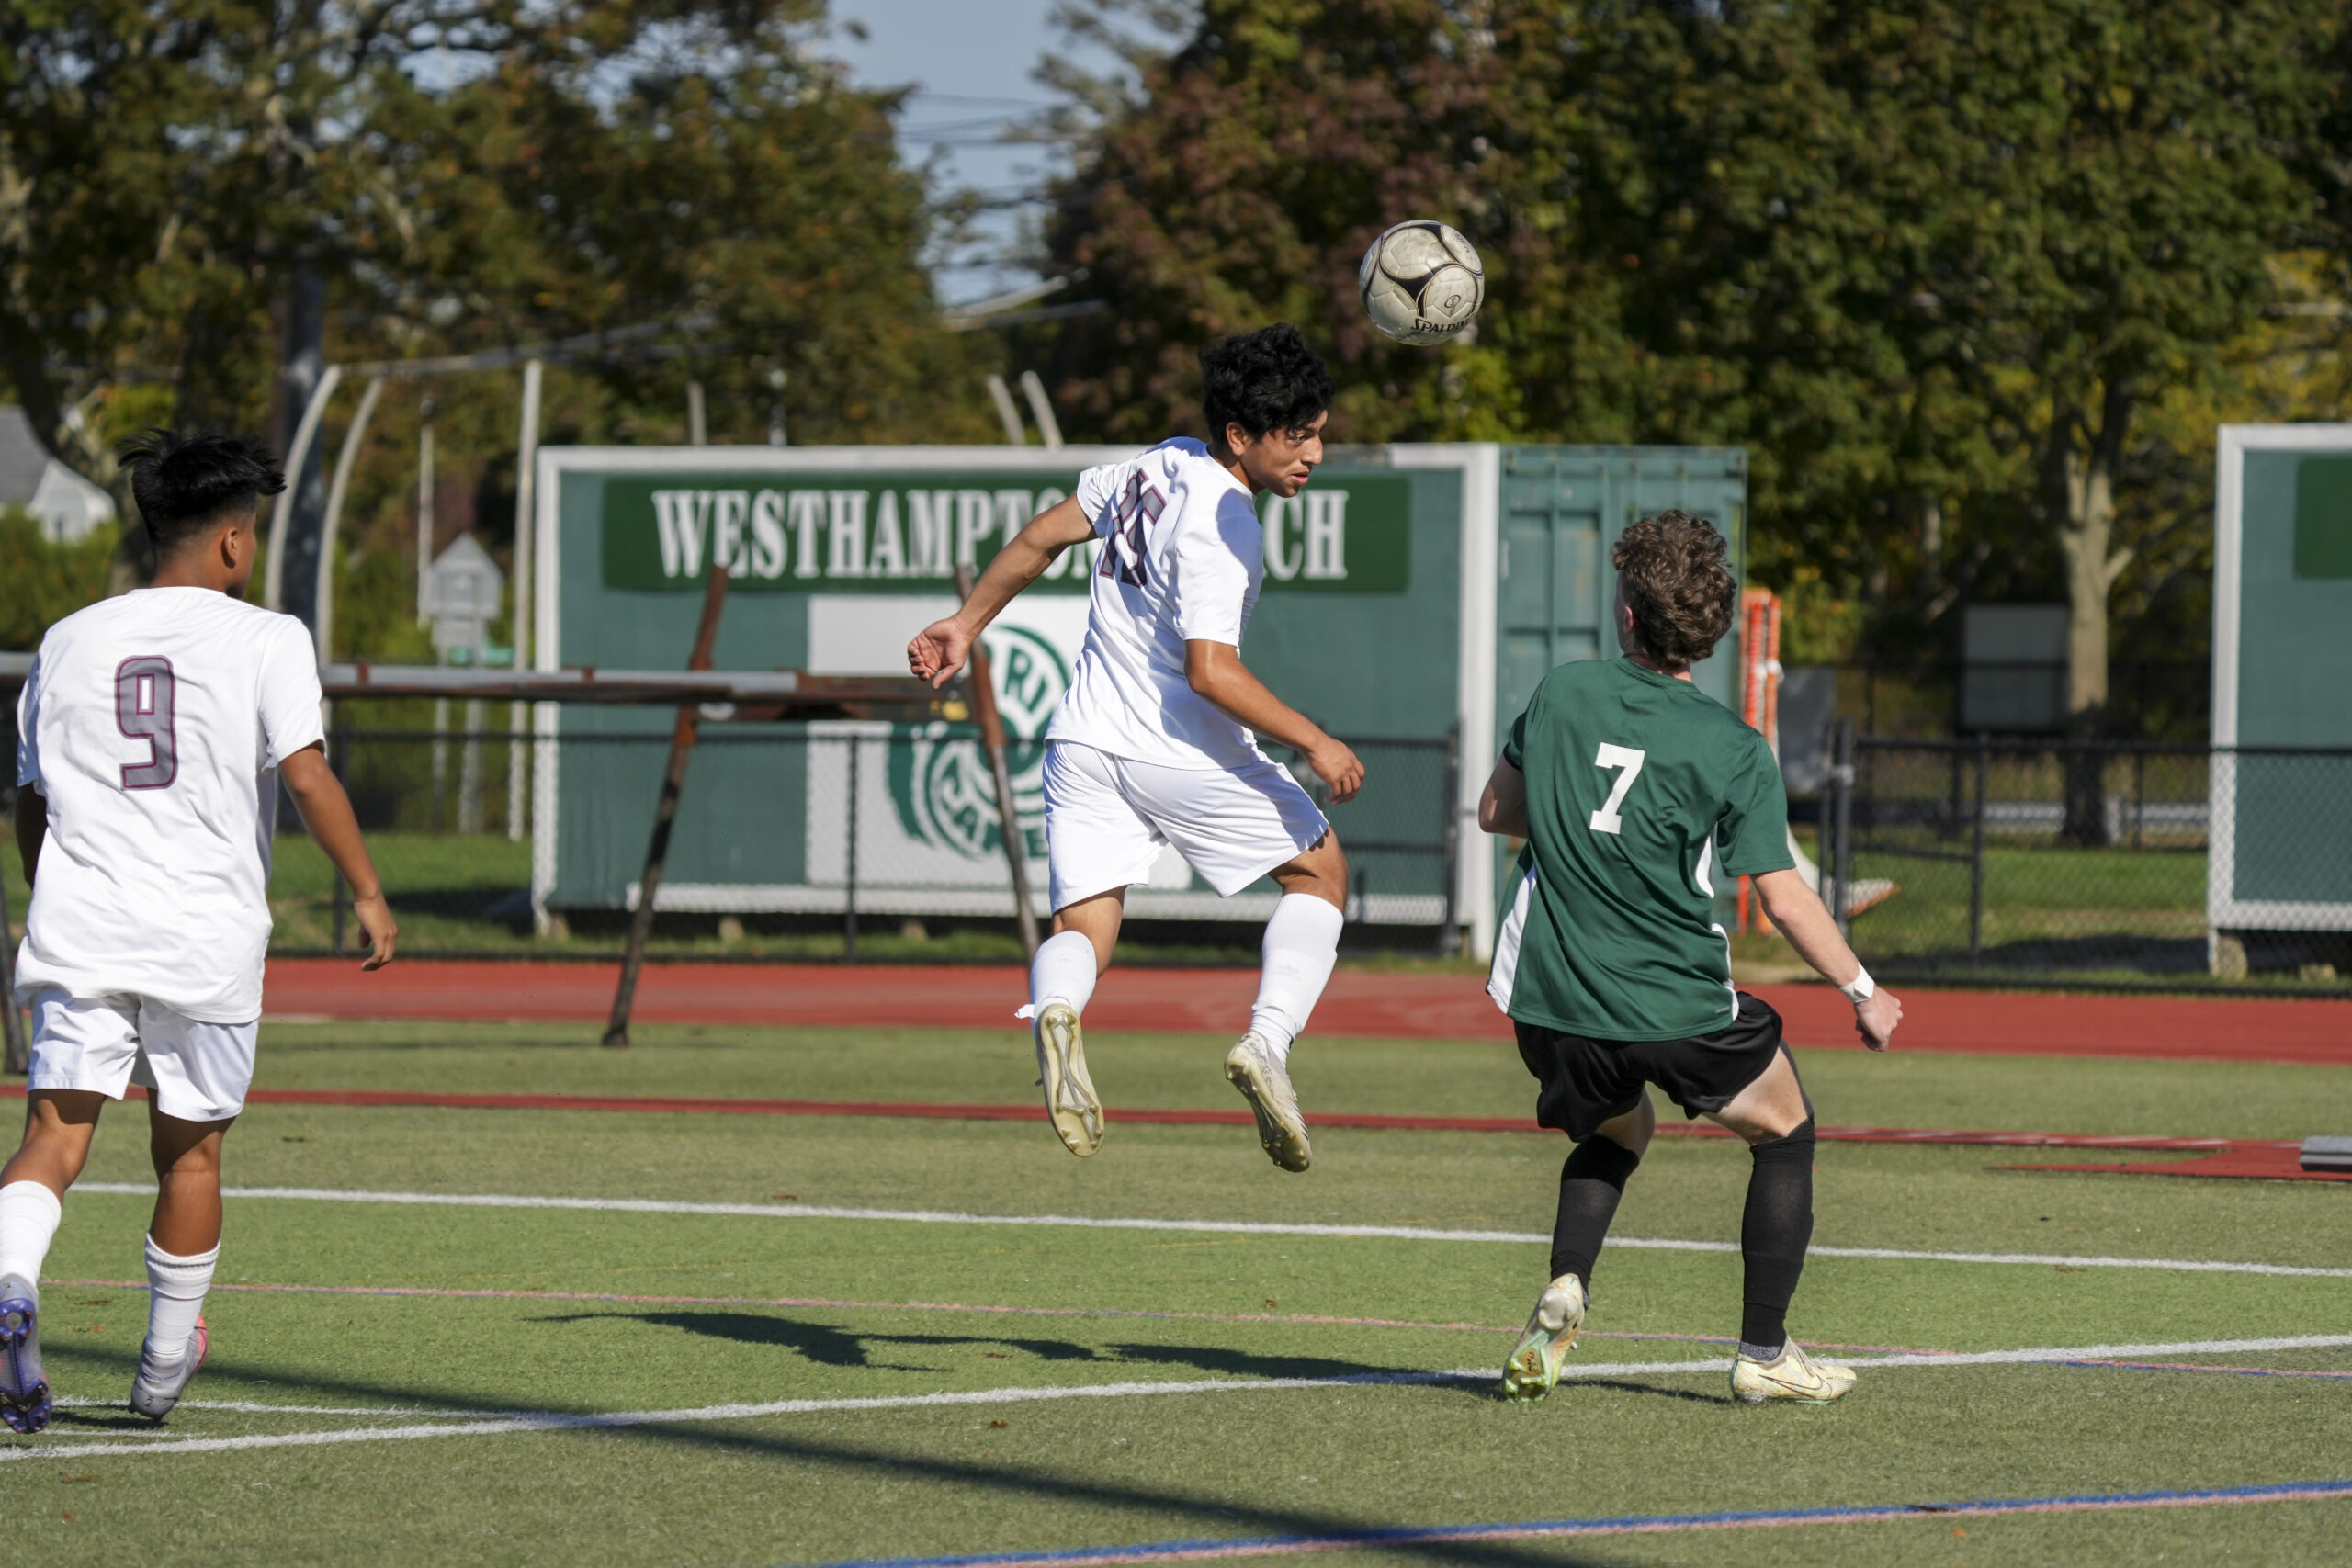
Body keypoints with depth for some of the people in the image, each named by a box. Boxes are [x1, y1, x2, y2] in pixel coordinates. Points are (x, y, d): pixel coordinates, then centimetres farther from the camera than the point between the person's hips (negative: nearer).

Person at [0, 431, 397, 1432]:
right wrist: (366, 890, -4)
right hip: (208, 936, -2)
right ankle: (164, 1369, 24)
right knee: (190, 1151, 13)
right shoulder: (263, 640, -1)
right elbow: (306, 775, -12)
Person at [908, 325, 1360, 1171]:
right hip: (1184, 754, -6)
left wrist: (968, 622, 29)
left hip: (1085, 743, 7)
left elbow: (1043, 535, 17)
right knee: (1319, 871, 12)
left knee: (1082, 928, 4)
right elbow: (1210, 669, -27)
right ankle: (1268, 1038, -7)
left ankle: (1055, 1011, -31)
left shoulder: (1156, 465, 5)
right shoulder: (1220, 524, -20)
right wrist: (1313, 743, -21)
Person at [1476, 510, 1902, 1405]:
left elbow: (1495, 811, 12)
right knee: (1785, 1132, 20)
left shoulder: (1561, 694, 0)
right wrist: (1863, 994, 4)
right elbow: (1784, 899, -9)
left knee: (1617, 1133, 31)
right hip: (1679, 1005, -4)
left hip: (1551, 1001, 4)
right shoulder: (1733, 751, -9)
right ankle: (1763, 1353, 15)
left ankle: (1563, 1291, 3)